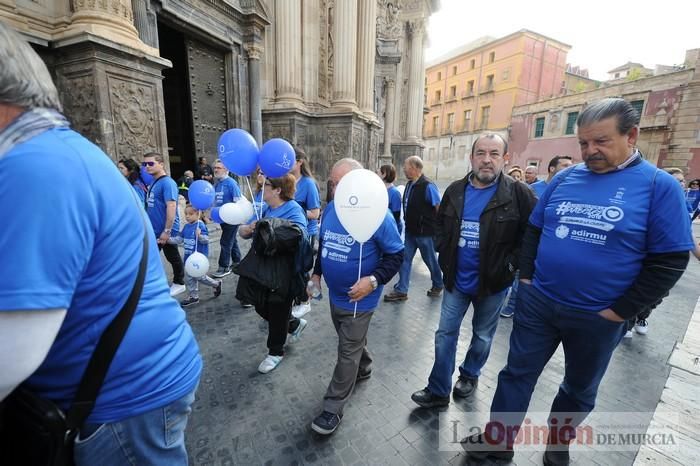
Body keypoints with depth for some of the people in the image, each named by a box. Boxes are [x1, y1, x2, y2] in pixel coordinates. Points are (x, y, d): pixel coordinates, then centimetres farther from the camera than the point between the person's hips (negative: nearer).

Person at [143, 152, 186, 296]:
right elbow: (151, 207, 18)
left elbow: (171, 206, -24)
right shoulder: (153, 183, 10)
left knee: (173, 258, 6)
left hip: (167, 230, -9)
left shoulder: (167, 183, -17)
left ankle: (179, 283, 22)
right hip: (154, 230, 9)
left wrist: (167, 230, -26)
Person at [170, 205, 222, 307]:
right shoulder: (186, 226, 7)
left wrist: (199, 235, -40)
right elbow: (179, 239, 14)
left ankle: (216, 284, 23)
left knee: (199, 276, -2)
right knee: (189, 277, 13)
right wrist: (168, 240, 3)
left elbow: (206, 240, -21)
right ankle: (193, 296, 27)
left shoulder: (201, 225, -16)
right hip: (189, 256, 8)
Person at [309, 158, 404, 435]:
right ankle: (364, 369, 55)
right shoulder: (330, 209, -3)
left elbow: (396, 255, -15)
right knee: (352, 341, 27)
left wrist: (373, 281, -26)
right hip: (335, 294, 7)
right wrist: (317, 273, 9)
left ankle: (333, 408, 26)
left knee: (348, 352, 8)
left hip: (359, 298, -6)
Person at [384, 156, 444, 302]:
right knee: (405, 259, 6)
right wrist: (407, 223, 12)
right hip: (410, 231, 7)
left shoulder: (428, 186, -19)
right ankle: (401, 291, 15)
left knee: (430, 260, 12)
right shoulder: (409, 185, 5)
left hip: (425, 232, -7)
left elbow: (439, 209, -16)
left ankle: (438, 285, 37)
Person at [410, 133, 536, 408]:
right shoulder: (455, 191, 0)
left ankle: (470, 375, 44)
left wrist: (509, 264, -13)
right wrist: (445, 254, 2)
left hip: (492, 282, -2)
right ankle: (438, 391, 23)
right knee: (445, 334, 8)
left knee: (483, 336, 18)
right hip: (456, 279, 3)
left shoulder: (518, 193, -12)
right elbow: (440, 226, 12)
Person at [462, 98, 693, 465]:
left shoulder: (659, 185, -8)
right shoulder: (565, 178, 1)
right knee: (517, 373, 11)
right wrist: (526, 277, 1)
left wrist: (620, 311, -11)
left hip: (597, 318, -2)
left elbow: (669, 260, -8)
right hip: (537, 303, 2)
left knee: (579, 389, 21)